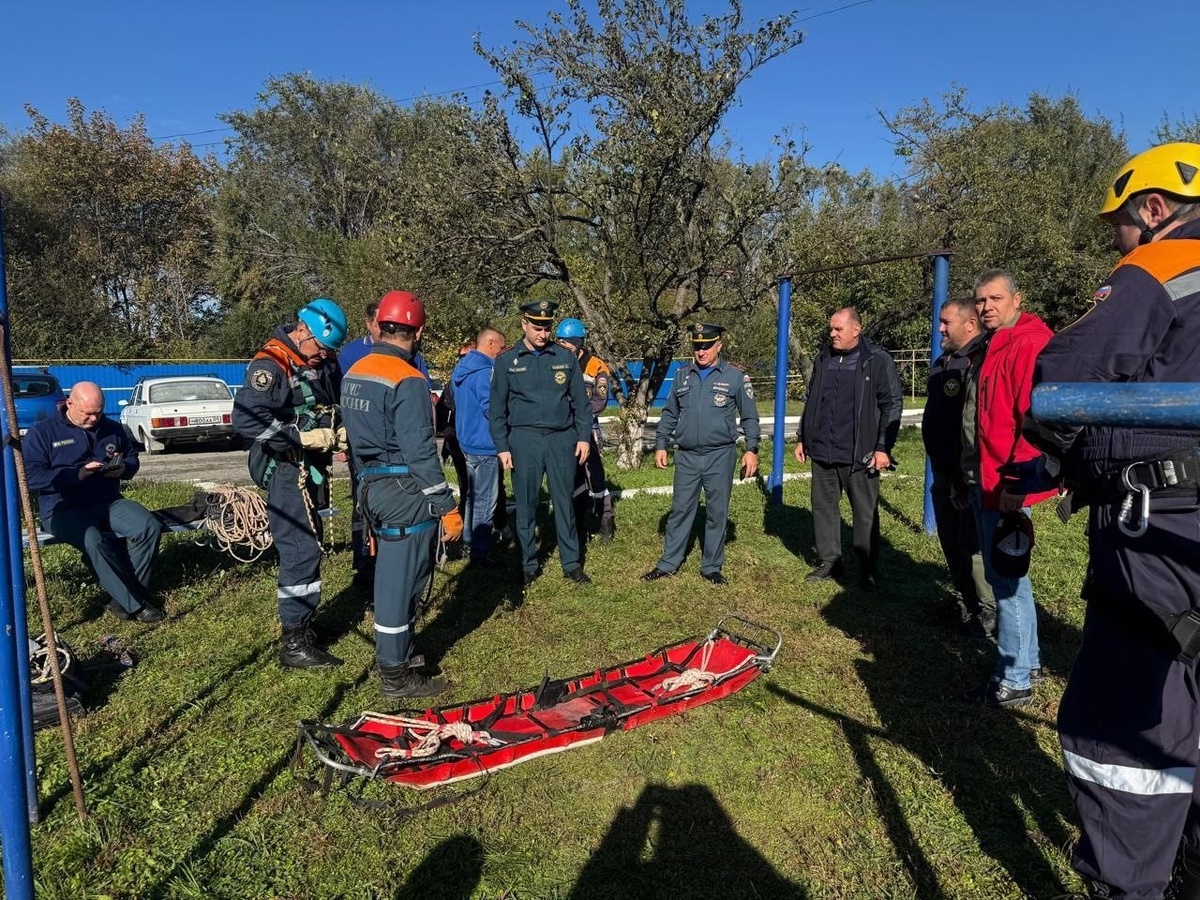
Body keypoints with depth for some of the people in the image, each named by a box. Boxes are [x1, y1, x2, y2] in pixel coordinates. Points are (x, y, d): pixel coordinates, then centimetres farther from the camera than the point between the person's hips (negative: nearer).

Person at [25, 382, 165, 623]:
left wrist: (123, 469, -5)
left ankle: (124, 599, -16)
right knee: (94, 541, -36)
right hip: (63, 509, -4)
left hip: (109, 503, 5)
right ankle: (135, 604, -25)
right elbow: (30, 476, -11)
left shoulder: (112, 428, 12)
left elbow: (133, 459, 20)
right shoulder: (41, 432, -2)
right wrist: (76, 474, -22)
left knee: (149, 526, -24)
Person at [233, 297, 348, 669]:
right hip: (285, 471, -9)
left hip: (311, 470, 9)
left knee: (309, 546, 18)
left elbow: (334, 408, 22)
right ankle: (293, 644, -1)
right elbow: (245, 419, -28)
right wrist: (303, 437, -28)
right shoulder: (270, 365, -17)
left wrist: (339, 433, 1)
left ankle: (301, 618, 35)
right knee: (301, 551, -9)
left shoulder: (324, 364, 9)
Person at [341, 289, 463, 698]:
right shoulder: (407, 380, -19)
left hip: (372, 485, 9)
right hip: (404, 492, -9)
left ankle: (394, 653, 36)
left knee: (391, 574, 21)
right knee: (402, 581, 2)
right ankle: (395, 675, 13)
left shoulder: (355, 373, 8)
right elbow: (420, 453, -21)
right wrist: (448, 507, -15)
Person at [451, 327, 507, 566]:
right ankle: (480, 553, 2)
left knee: (471, 496, 19)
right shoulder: (484, 372, -19)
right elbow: (492, 409, -23)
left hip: (468, 441, 10)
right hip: (484, 445, -10)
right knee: (485, 501, -3)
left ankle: (469, 543, 29)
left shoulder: (462, 369, 12)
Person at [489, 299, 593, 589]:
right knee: (526, 505, 6)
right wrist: (502, 447, -1)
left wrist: (584, 437, 3)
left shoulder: (566, 358, 5)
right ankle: (528, 565, 18)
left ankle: (572, 564, 16)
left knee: (564, 502, 7)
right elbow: (497, 408, 4)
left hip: (561, 439, 1)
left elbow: (580, 401, 9)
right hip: (524, 440, -1)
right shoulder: (507, 361, 2)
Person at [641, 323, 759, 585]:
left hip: (720, 457, -2)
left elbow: (749, 417, 0)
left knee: (717, 513, 7)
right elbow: (669, 413, 14)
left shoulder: (735, 376, -3)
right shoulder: (682, 375, 7)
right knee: (680, 510, 8)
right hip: (686, 456, 3)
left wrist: (751, 449, -7)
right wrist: (660, 444, 9)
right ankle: (668, 563, 18)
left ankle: (711, 567, 19)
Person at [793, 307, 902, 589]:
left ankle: (868, 570, 17)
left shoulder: (877, 361, -6)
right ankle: (829, 561, 25)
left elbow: (892, 406, -6)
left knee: (865, 513, 5)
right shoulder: (823, 359, 11)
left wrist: (884, 447, -10)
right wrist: (802, 438, 17)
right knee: (823, 508, 12)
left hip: (859, 455, -5)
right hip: (822, 452, 5)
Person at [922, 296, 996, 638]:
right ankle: (965, 601, 33)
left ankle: (989, 613, 13)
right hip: (943, 472, 9)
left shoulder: (983, 360, -17)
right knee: (951, 542, 18)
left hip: (970, 474, -9)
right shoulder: (942, 363, 14)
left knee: (974, 545, -1)